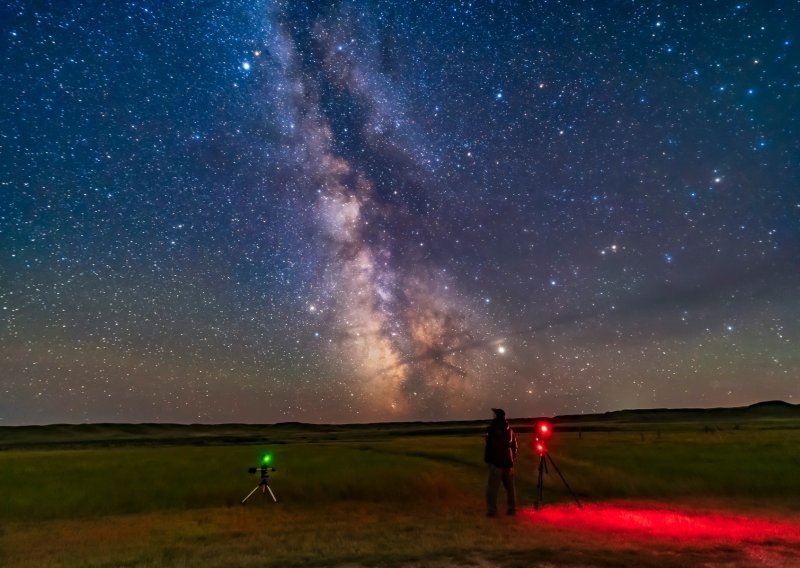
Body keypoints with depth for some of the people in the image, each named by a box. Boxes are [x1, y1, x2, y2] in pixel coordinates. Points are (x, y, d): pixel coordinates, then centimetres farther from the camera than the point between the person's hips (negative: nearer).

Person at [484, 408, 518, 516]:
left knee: (492, 488, -2)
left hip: (496, 463, -6)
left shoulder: (492, 430, -11)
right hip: (508, 463, 6)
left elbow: (489, 446, -11)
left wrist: (487, 459, -1)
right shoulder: (509, 430, 8)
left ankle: (491, 510, -4)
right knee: (510, 487, 16)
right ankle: (512, 508, 21)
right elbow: (515, 446, 13)